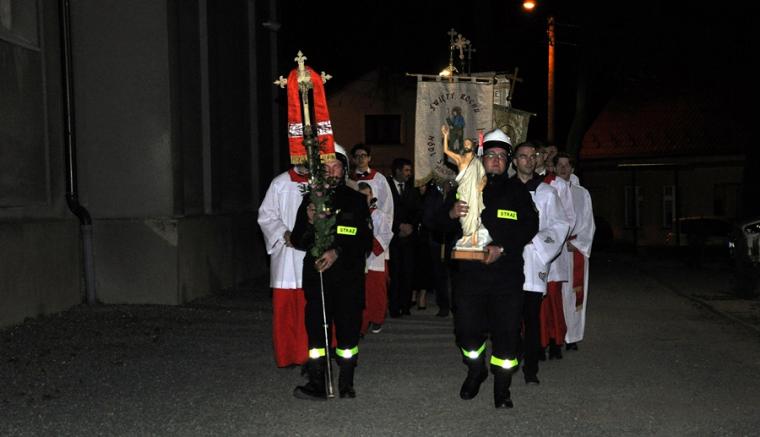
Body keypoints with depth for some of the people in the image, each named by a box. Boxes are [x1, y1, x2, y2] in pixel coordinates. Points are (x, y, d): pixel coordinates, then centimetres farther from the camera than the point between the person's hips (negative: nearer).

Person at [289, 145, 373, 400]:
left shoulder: (356, 200, 5)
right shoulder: (310, 200, 10)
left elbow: (365, 241, 1)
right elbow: (298, 241, 7)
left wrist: (338, 252, -13)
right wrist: (309, 223, -13)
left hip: (349, 276, -1)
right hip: (316, 275, 1)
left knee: (348, 328, 2)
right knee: (316, 328, -3)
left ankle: (346, 384, 15)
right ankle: (316, 385, 3)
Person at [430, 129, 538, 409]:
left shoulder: (516, 190, 7)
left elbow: (530, 226, -3)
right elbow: (439, 223, 2)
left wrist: (502, 248, -17)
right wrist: (451, 213, -21)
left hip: (507, 273, -1)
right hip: (469, 272, 1)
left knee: (506, 332, 0)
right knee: (467, 329, 7)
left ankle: (502, 388, 18)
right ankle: (476, 372, 36)